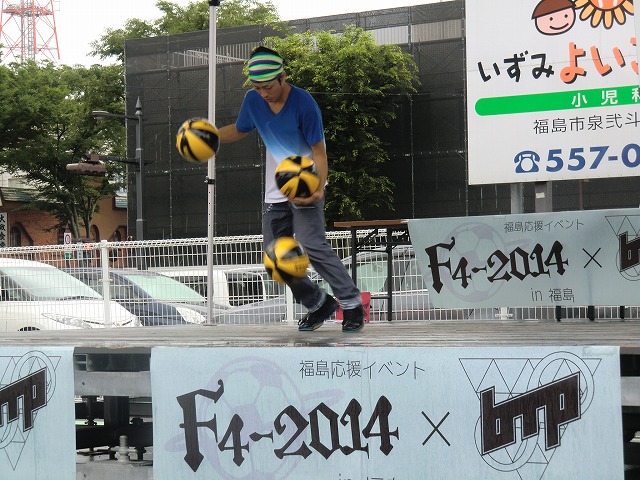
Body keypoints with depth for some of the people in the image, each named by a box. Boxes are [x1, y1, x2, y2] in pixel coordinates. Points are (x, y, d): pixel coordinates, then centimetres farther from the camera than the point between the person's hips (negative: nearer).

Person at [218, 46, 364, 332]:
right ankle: (319, 304, 19)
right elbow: (239, 130, 17)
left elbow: (318, 151, -16)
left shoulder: (304, 103, -19)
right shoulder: (253, 100, -3)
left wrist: (319, 188, -31)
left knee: (312, 245, -22)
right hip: (275, 190, 6)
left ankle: (352, 303, -13)